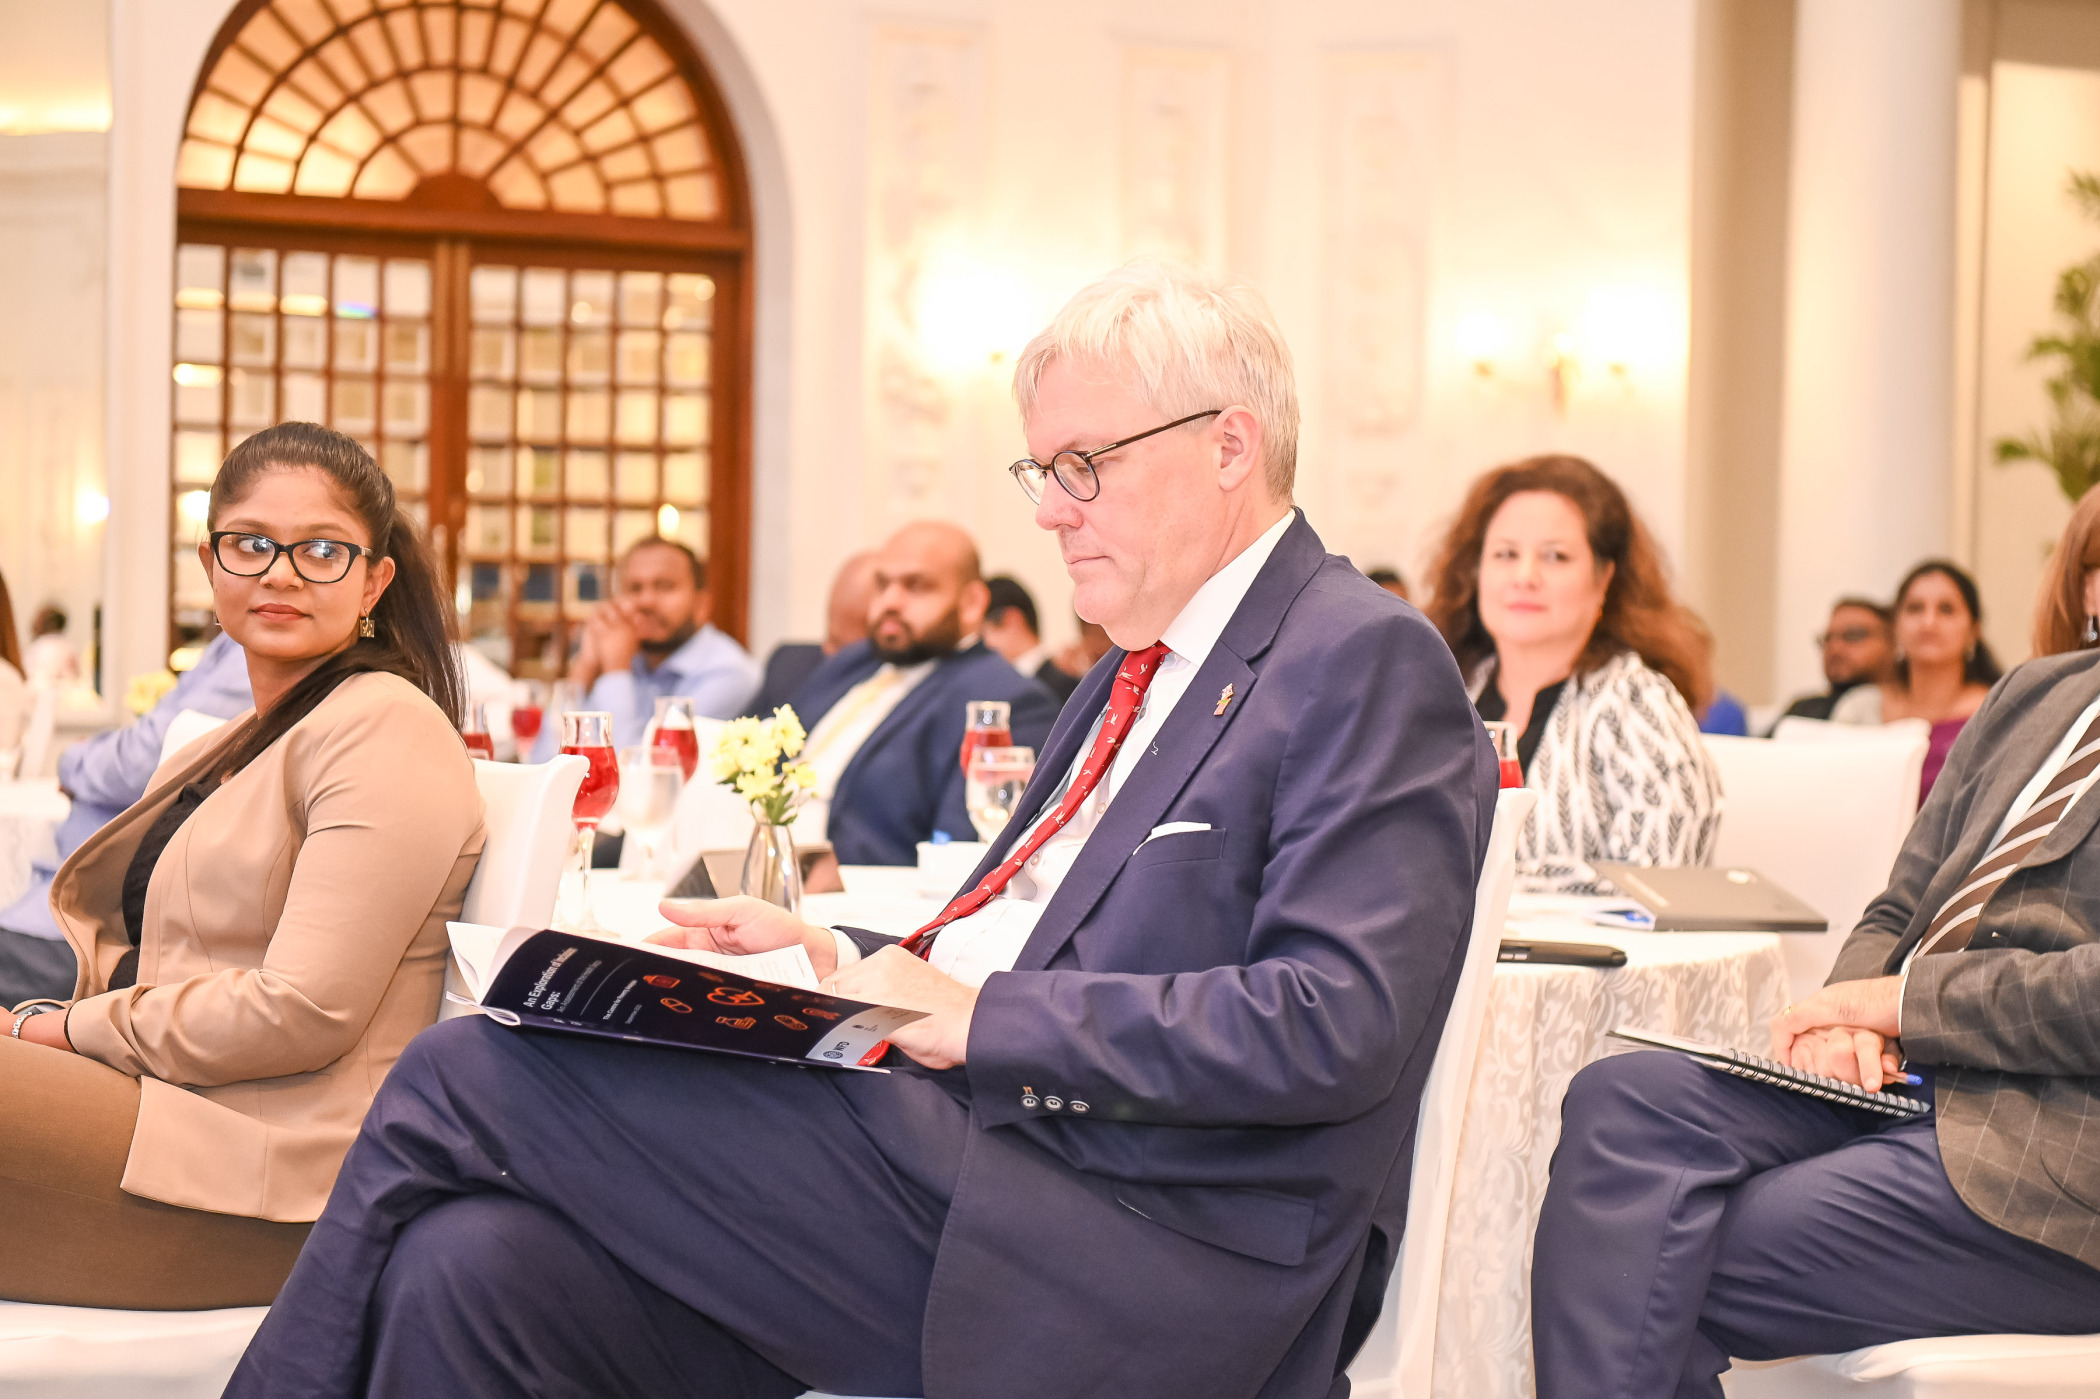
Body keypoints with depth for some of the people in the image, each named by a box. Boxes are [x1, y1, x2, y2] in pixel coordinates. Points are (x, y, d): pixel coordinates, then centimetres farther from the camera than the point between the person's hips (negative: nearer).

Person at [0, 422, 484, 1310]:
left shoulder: (384, 730, -8)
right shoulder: (229, 749, 23)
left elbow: (303, 1013, -16)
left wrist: (72, 1029, -7)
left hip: (273, 1181, -9)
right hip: (156, 1099, 9)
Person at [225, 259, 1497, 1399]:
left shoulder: (1369, 666, -6)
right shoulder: (1140, 670, 24)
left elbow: (1338, 1021, -18)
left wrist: (985, 1016, -16)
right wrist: (838, 961, 7)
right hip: (963, 1151, 8)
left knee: (465, 1077, -14)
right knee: (463, 1264, -14)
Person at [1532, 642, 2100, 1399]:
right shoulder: (2033, 694, 20)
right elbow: (1896, 918, 22)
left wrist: (1907, 998, -12)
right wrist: (1847, 1014, -1)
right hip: (1915, 1082, 7)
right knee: (1627, 1102, -19)